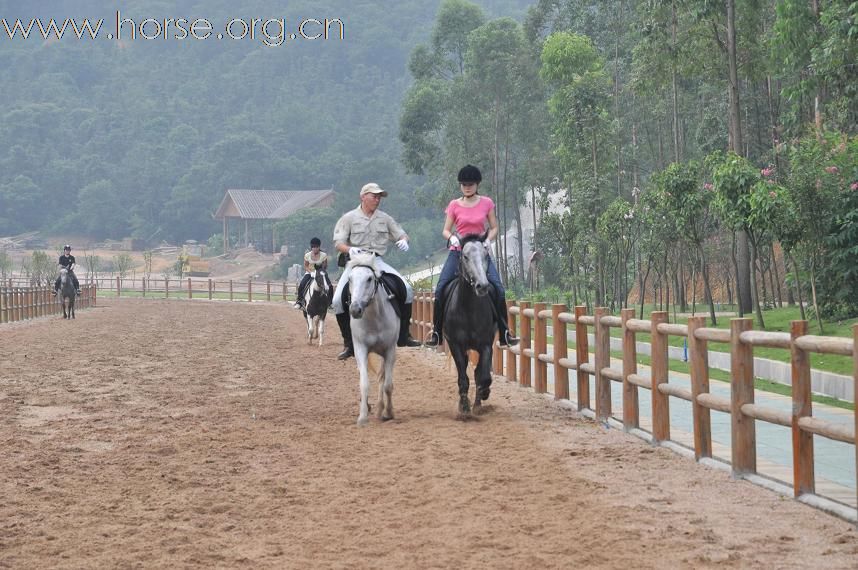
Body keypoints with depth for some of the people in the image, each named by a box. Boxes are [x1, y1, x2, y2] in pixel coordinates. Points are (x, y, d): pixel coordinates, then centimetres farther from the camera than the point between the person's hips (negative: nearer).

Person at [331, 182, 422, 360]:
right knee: (338, 299, -19)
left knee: (406, 289, -15)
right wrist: (350, 249, -25)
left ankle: (403, 335, -2)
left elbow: (401, 234, 17)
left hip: (378, 262, 2)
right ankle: (349, 344, -7)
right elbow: (338, 243, -3)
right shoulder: (349, 218, 3)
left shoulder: (384, 218, 12)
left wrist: (403, 241, -8)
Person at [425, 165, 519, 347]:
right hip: (458, 251, 0)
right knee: (441, 288, -14)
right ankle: (436, 332, -4)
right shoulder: (454, 205, 3)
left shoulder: (486, 203, 4)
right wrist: (451, 238, -17)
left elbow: (494, 228, 8)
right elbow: (445, 230, 6)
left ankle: (504, 333, -7)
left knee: (498, 289, -15)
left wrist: (487, 240, -12)